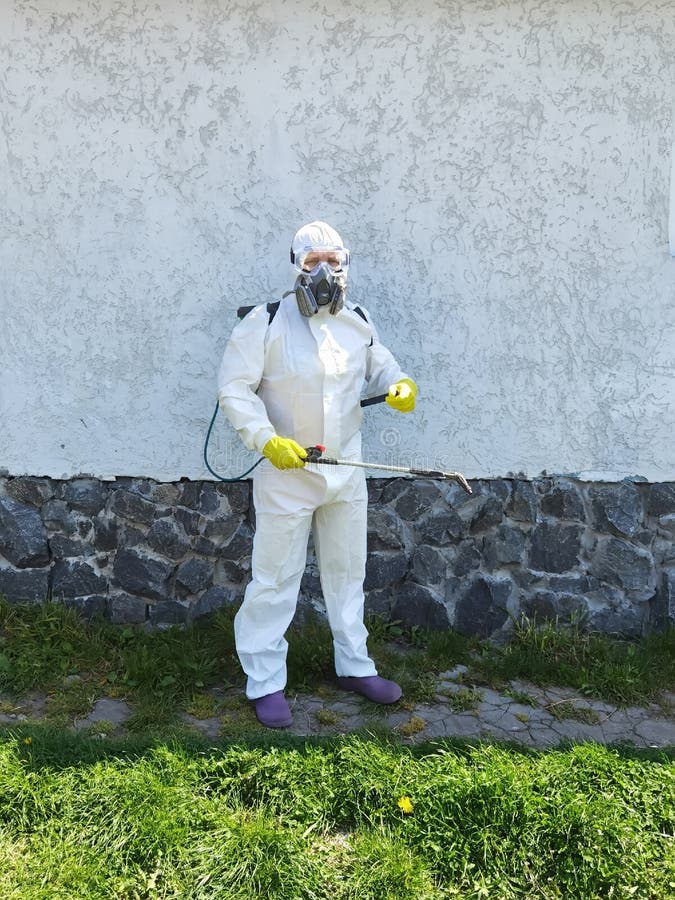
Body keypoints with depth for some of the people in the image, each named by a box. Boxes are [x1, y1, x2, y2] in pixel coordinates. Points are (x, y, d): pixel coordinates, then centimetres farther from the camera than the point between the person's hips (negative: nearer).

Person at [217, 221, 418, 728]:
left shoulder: (359, 322, 3)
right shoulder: (267, 322, -12)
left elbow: (380, 366, 18)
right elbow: (234, 387, -13)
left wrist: (400, 385, -5)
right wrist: (267, 439, -25)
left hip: (346, 470, 6)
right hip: (286, 470, -5)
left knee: (348, 570, 17)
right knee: (276, 577, 3)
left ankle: (354, 666, 35)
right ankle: (265, 682, 18)